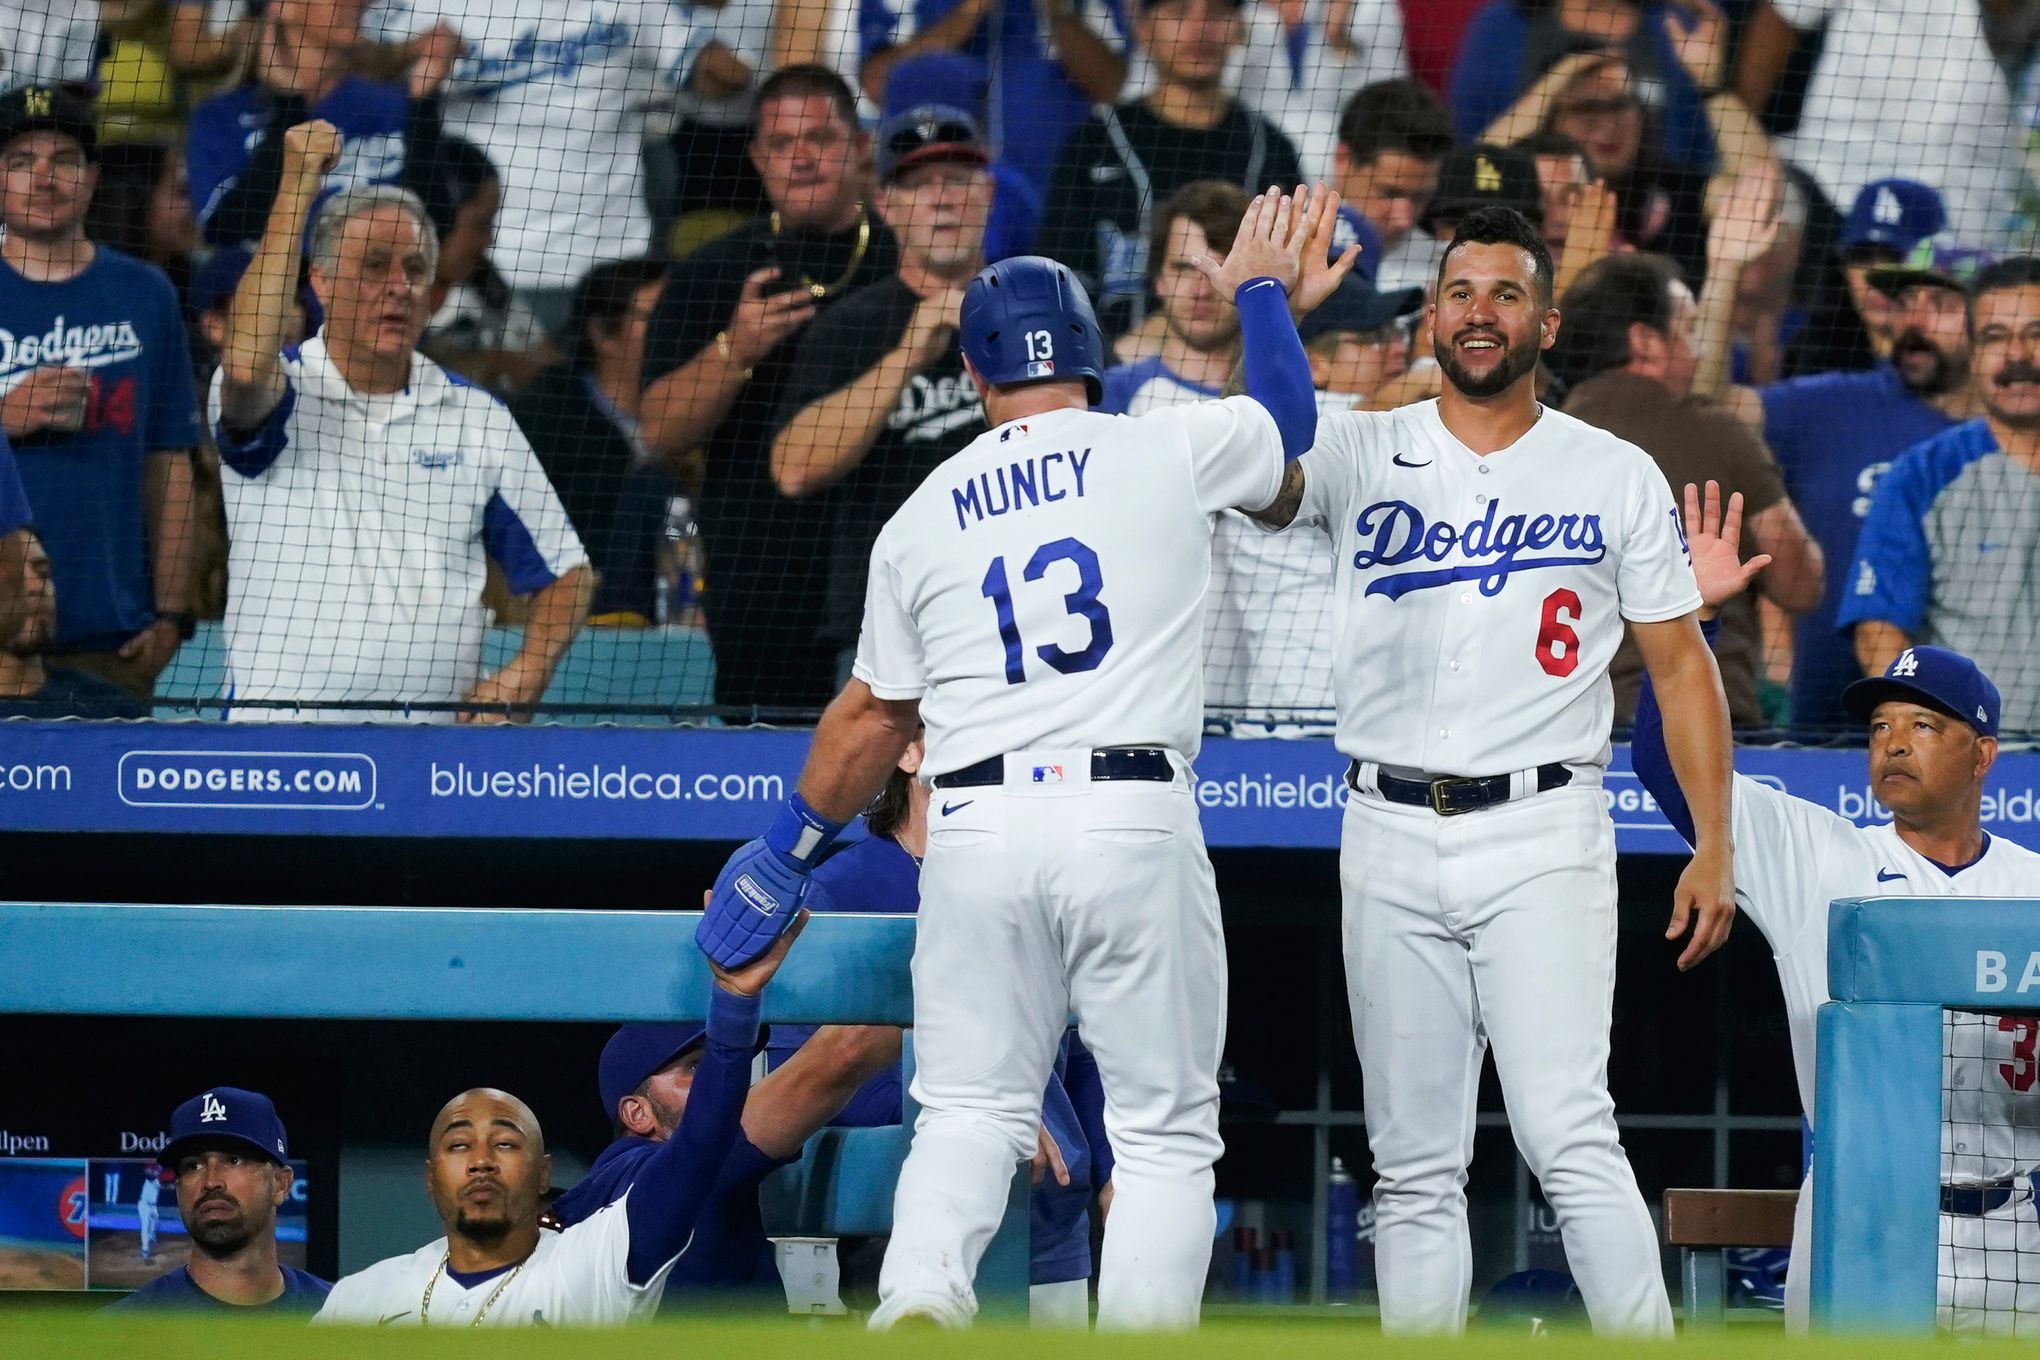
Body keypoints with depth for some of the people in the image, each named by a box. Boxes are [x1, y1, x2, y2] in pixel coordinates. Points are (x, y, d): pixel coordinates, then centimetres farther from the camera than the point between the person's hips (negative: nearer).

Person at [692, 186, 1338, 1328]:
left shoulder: (923, 517, 12)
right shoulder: (1165, 451, 4)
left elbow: (873, 720, 19)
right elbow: (1289, 416, 26)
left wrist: (794, 848, 34)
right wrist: (1263, 292, 45)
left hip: (979, 833, 2)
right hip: (1134, 820, -2)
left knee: (971, 1111, 8)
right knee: (1166, 1128, 4)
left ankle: (919, 1300, -17)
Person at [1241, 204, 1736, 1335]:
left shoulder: (1617, 476, 6)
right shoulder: (1361, 455, 7)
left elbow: (1681, 662, 8)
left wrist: (1714, 847, 0)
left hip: (1543, 838, -2)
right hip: (1391, 845, 2)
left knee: (1567, 1137, -15)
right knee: (1414, 1166, 5)